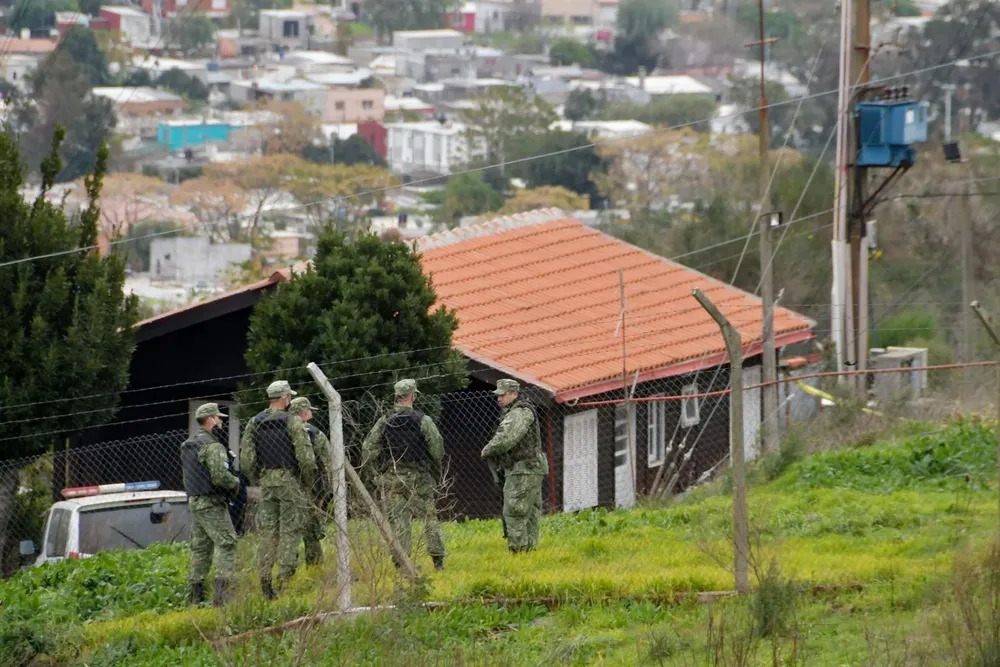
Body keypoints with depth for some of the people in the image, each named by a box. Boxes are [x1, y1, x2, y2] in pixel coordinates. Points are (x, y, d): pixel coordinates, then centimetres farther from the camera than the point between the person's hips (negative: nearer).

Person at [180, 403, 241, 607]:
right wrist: (235, 483, -3)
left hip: (194, 501, 9)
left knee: (200, 547, 12)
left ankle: (196, 596, 12)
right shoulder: (212, 446, -15)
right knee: (226, 544, -9)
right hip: (212, 504, -9)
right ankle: (221, 593, -20)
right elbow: (220, 475, -23)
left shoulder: (187, 446, 14)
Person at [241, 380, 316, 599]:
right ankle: (284, 579, -6)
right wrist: (308, 482, 1)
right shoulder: (292, 422, -10)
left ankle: (265, 579, 8)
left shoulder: (254, 424, 5)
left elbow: (246, 460, 4)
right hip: (290, 482, -5)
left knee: (268, 532, 9)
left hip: (266, 481, 5)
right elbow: (306, 457, -14)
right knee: (290, 531, -1)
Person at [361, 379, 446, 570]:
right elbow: (437, 448, -6)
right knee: (430, 517, 8)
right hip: (419, 478, -1)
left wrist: (376, 474, 9)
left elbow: (368, 449, 0)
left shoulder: (384, 421, 1)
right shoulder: (423, 420, -6)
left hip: (391, 478, 1)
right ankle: (438, 558, 7)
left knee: (398, 519, 3)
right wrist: (435, 472, 10)